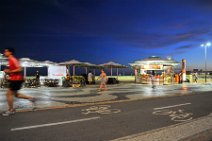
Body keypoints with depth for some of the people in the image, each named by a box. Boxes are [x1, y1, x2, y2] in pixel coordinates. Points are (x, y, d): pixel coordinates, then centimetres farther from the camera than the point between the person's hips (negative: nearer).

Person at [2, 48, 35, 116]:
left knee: (9, 94, -3)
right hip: (15, 79, 10)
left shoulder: (13, 60, -16)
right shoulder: (10, 60, 15)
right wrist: (8, 71, 10)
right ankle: (31, 98, 18)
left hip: (17, 79, -10)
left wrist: (9, 71, -20)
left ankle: (11, 110, 9)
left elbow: (19, 69, -24)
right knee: (15, 94, 15)